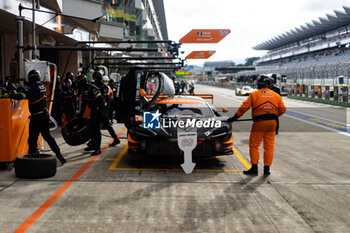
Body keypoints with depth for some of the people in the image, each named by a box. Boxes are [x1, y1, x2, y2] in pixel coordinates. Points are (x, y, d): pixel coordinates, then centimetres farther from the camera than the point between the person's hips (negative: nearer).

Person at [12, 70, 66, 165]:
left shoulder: (32, 88, -15)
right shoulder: (42, 87, 8)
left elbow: (21, 96, -26)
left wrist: (11, 96, -9)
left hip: (37, 117, -8)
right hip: (46, 115, 8)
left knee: (32, 139, 2)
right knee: (47, 136, 18)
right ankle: (59, 155, 16)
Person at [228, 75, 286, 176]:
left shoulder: (254, 94, 0)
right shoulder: (276, 95, 10)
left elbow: (244, 107, -5)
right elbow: (282, 109, 10)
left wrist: (235, 117, 2)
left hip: (259, 123, -4)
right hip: (272, 122, 4)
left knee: (254, 146, 6)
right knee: (269, 146, 9)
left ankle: (254, 168, 7)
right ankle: (267, 169, 12)